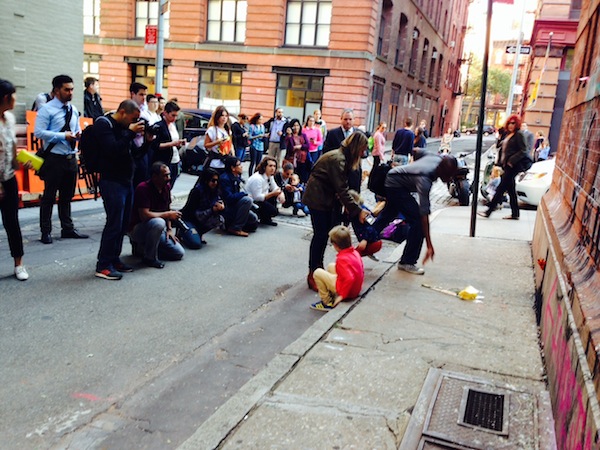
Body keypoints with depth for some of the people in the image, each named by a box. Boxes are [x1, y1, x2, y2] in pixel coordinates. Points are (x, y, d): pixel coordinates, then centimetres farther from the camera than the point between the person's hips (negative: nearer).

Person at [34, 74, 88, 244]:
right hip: (54, 158, -7)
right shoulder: (47, 109, -9)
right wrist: (63, 136, -21)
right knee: (49, 196, 1)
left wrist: (79, 134, -4)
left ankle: (68, 229, 25)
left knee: (67, 196, 15)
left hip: (71, 157, 7)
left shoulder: (73, 110, 12)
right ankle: (46, 231, 11)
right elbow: (39, 132, -15)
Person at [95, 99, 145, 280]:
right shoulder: (103, 124, -9)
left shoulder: (124, 126, 14)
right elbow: (113, 150, -23)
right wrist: (130, 133, -18)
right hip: (112, 182, -8)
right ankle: (103, 266, -1)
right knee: (114, 223, -9)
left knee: (123, 224, 11)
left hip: (126, 180, 8)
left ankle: (114, 259, 22)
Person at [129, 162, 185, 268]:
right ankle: (149, 258, -18)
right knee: (158, 222, -39)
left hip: (155, 229, 8)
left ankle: (142, 246, 14)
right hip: (137, 228, -8)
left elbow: (167, 209, 12)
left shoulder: (166, 186, 0)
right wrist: (167, 215, -22)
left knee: (179, 253, -2)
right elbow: (145, 215, -31)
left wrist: (169, 229, 1)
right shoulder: (143, 188, -23)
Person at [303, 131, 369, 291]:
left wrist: (349, 205, 0)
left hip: (326, 197, 10)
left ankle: (317, 269, 21)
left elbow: (341, 187, 8)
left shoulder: (343, 157, 7)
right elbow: (342, 190, -25)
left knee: (324, 233, 11)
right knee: (320, 234, -7)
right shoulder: (337, 159, -24)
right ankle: (313, 274, 1)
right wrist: (358, 210, -22)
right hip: (317, 198, -10)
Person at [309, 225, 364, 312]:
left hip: (348, 291, -9)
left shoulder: (342, 259, -25)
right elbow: (361, 271, 13)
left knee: (317, 272, -6)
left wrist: (342, 295, -26)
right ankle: (332, 294, 19)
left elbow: (349, 279, -35)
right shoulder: (355, 252, 1)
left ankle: (328, 303, 2)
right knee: (331, 266, 22)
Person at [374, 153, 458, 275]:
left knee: (387, 215, 28)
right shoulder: (424, 180, -39)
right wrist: (429, 246, -40)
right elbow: (424, 214, -40)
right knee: (417, 220, -17)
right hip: (395, 186, -10)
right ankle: (407, 262, -6)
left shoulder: (439, 158, -18)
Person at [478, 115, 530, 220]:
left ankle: (489, 210, -8)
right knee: (511, 190, 11)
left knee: (501, 188, -8)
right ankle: (515, 214, 16)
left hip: (512, 166, -9)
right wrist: (500, 163, 12)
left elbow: (523, 151, -13)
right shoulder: (507, 135, 17)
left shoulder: (519, 135, -7)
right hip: (506, 165, 9)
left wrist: (512, 161, -19)